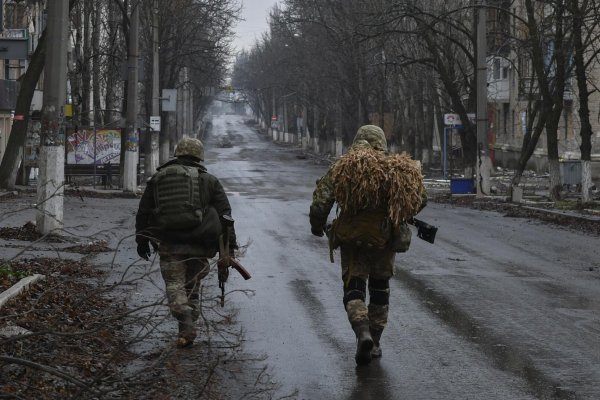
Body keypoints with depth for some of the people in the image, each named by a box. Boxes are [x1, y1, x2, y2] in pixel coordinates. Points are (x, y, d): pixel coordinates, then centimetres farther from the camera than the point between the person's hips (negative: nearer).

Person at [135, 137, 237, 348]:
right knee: (191, 286, 15)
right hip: (199, 245, 0)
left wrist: (142, 240, 27)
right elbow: (225, 215, 3)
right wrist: (229, 247, 3)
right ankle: (188, 328, 14)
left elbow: (143, 213, 17)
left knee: (175, 285, -1)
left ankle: (186, 322, -24)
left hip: (169, 245, 0)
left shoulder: (158, 178, 13)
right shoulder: (209, 180, 8)